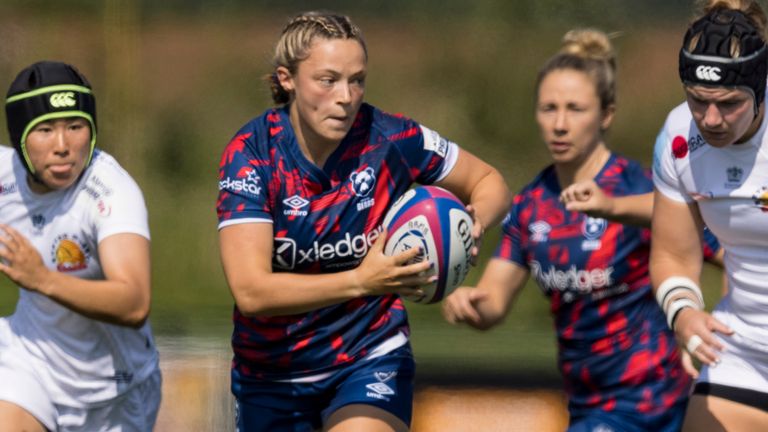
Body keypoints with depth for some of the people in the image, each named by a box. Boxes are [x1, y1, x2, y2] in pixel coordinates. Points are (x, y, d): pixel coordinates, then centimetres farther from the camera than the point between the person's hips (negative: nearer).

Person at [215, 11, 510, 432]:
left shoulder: (391, 139, -14)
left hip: (371, 360, -1)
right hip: (270, 371, 1)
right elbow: (250, 291, -28)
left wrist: (472, 224, -21)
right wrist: (360, 281, -41)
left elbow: (488, 181, 4)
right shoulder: (249, 155, -18)